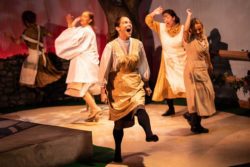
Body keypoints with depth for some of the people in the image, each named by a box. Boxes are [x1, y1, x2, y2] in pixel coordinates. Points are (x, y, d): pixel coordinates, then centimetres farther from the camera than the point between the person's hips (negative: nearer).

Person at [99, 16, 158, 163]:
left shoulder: (138, 44, 0)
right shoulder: (111, 46, -9)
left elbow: (143, 64, 10)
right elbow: (104, 69, -6)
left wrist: (146, 84, 13)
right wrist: (103, 90, -7)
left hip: (135, 83, 2)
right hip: (118, 85, -1)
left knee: (139, 107, -29)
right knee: (119, 120, 7)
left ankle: (149, 134, -50)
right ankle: (117, 152, 21)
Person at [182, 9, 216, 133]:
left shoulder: (204, 38, 7)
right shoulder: (189, 39, -12)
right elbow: (185, 29, -33)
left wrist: (210, 65, 29)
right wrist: (189, 15, -21)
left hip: (203, 70, 7)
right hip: (192, 70, -7)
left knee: (205, 94, 10)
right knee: (196, 96, 0)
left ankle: (191, 115, 29)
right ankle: (196, 125, 11)